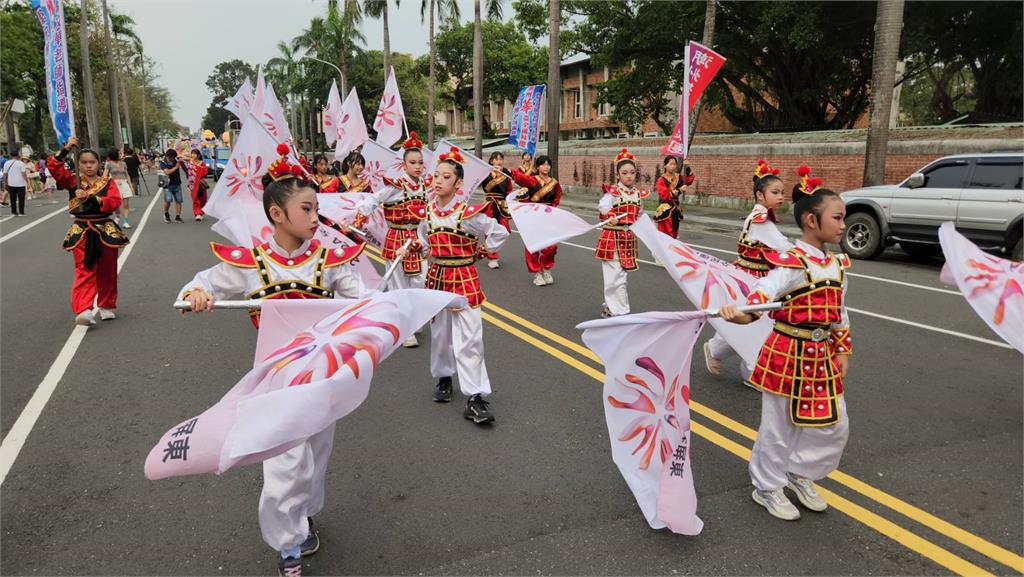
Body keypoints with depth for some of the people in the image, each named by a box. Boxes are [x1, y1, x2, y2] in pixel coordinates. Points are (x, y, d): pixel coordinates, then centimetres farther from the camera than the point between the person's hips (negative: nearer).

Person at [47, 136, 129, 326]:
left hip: (106, 230, 1)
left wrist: (91, 197, -22)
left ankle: (107, 306, 25)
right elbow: (53, 166, -6)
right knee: (84, 271, -8)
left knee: (107, 271, 11)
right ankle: (83, 310, -18)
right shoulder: (72, 181, 5)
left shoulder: (108, 183, 1)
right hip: (82, 232, -1)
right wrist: (66, 149, -12)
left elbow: (115, 202, -13)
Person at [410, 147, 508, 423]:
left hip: (463, 278, -5)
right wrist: (432, 254, 8)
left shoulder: (468, 213, -14)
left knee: (468, 339, -7)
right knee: (440, 332, 15)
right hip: (436, 276, 5)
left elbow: (500, 233, -8)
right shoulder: (428, 211, 2)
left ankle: (475, 397, -4)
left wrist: (479, 253, -2)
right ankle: (443, 377, 36)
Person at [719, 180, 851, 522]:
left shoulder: (838, 266, 7)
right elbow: (765, 291, -38)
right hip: (787, 356, -7)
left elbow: (840, 313, 16)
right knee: (779, 427, 7)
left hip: (823, 357, 8)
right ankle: (766, 488, 27)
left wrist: (842, 351, 14)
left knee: (834, 425, 15)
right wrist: (743, 313, -57)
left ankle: (800, 474, 38)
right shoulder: (791, 264, -19)